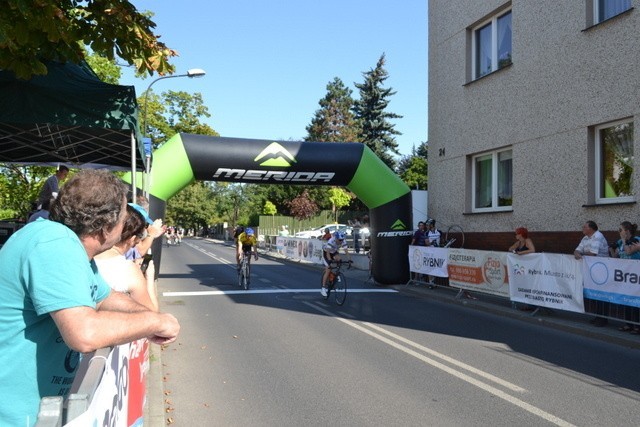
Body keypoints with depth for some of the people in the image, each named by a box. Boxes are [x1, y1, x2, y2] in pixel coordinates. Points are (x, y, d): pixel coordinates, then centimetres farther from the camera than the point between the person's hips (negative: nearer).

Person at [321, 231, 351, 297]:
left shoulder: (343, 241, -25)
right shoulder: (331, 241, -37)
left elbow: (346, 251, -26)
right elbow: (328, 252, -42)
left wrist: (350, 259, -39)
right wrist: (330, 260, -55)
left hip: (334, 252, 4)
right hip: (326, 252, -4)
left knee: (338, 259, -30)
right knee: (328, 270, -13)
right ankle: (323, 288, -6)